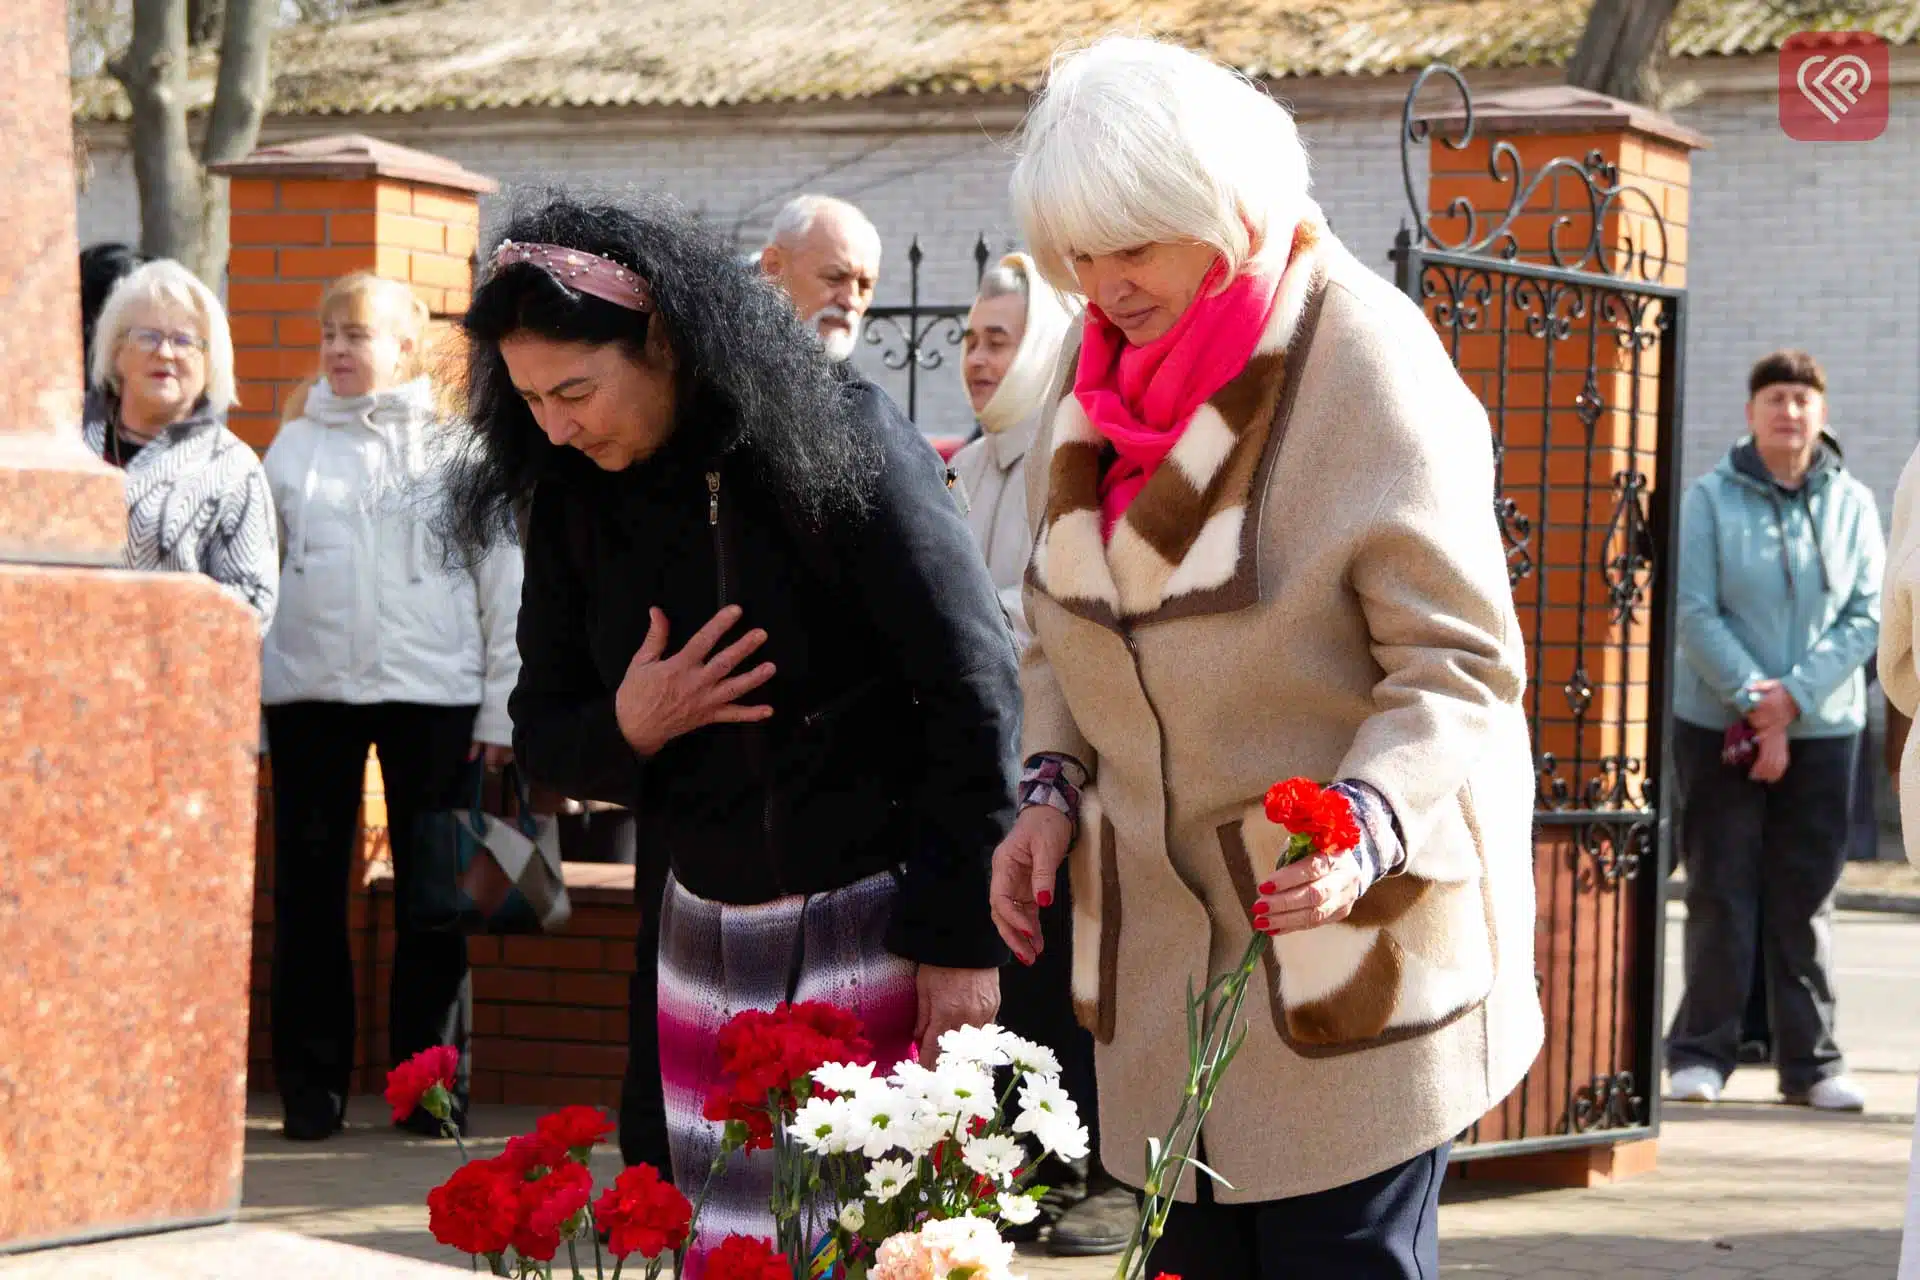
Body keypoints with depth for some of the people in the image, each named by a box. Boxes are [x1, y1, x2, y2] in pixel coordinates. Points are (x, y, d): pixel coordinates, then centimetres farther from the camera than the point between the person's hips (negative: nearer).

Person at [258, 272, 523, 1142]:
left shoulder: (454, 446, 4)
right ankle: (312, 1085, 9)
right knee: (307, 891, 3)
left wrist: (502, 705, -2)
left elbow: (503, 581, 3)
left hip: (433, 691, -2)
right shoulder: (295, 446, 10)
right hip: (308, 688, 2)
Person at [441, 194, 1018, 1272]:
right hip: (710, 933, 5)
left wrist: (961, 938, -14)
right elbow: (543, 731, 10)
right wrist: (628, 729, -14)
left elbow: (974, 690, -12)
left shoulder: (844, 442, -13)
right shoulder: (574, 498, 3)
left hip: (881, 929, -5)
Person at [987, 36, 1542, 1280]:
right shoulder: (1099, 363, 7)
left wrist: (1365, 823, -32)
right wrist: (1054, 786, 4)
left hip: (1350, 920, -6)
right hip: (1164, 930, 7)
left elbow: (1459, 659, -16)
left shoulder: (1368, 363, -15)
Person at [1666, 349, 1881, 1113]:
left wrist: (1794, 696, -12)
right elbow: (1694, 612, -8)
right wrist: (1757, 705, -14)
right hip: (1718, 725, -2)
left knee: (1807, 898, 5)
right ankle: (1701, 1052, 8)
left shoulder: (1853, 505, 3)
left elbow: (1867, 616, -1)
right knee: (1720, 892, 1)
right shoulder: (1711, 500, -3)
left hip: (1822, 727, 2)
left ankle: (1811, 1061, 10)